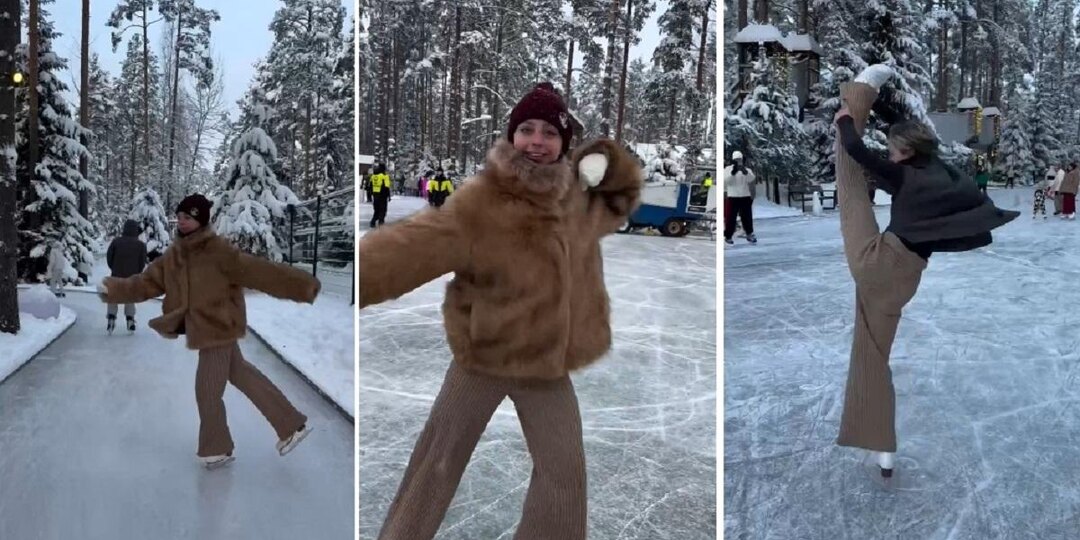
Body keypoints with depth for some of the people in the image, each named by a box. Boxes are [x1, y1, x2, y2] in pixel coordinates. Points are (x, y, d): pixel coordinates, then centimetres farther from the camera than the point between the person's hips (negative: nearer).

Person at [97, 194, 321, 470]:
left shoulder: (219, 251, -20)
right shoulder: (175, 254, 5)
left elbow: (259, 271, -27)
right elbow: (147, 282, 8)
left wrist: (303, 286, -33)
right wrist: (113, 288, -3)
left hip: (218, 328, -9)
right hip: (205, 328, 9)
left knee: (207, 390, 2)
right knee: (241, 375, 18)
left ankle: (215, 449, 24)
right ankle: (291, 425, 29)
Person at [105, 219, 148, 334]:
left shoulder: (116, 241, -8)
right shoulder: (141, 245, -8)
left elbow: (109, 257, -1)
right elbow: (142, 263, -4)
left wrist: (114, 269, 15)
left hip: (116, 276, 0)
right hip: (132, 277, 0)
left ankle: (111, 319, 3)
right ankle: (130, 320, 12)